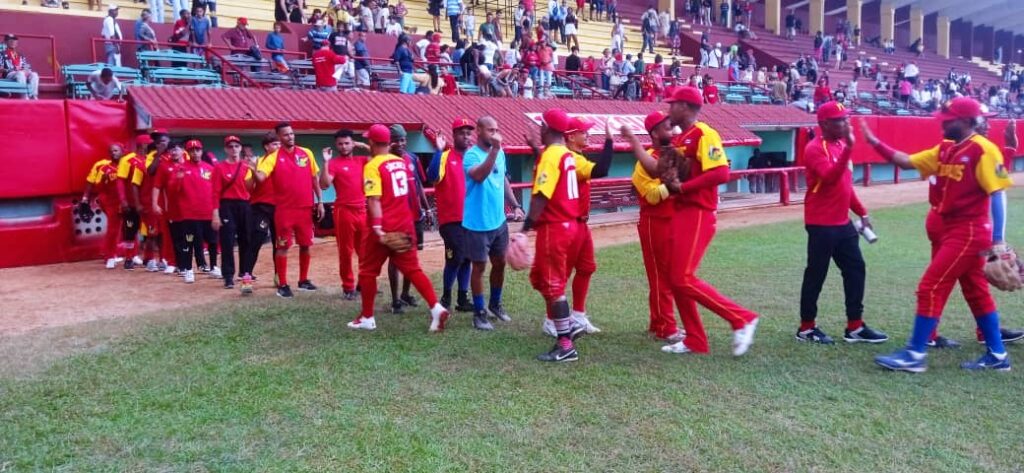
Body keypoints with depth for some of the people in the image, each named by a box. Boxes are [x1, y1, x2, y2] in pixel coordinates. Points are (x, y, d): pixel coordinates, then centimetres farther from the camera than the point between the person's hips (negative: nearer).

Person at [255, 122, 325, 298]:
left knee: (305, 244, 11)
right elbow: (260, 177, -17)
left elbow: (314, 179, 11)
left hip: (306, 208, 3)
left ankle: (303, 280, 26)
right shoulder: (273, 157, -3)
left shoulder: (306, 153, 6)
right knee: (282, 246, 1)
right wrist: (254, 170, -39)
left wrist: (320, 201, 7)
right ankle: (282, 284, 9)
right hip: (284, 209, -3)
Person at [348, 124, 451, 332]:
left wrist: (377, 225, -27)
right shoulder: (402, 162, 9)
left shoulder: (373, 166, -12)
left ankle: (367, 318, 17)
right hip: (405, 225, 6)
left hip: (384, 227, -6)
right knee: (412, 268, 9)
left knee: (368, 270, 10)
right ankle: (436, 308, -5)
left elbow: (374, 199, -22)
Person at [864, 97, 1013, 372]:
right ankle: (997, 356, 26)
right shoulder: (945, 149, 10)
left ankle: (915, 355, -2)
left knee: (930, 287, -9)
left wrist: (998, 240, -20)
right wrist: (875, 143, 0)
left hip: (968, 232, -9)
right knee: (976, 292, 15)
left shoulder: (983, 149, -15)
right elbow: (907, 162, 11)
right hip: (947, 230, 9)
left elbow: (998, 194, -17)